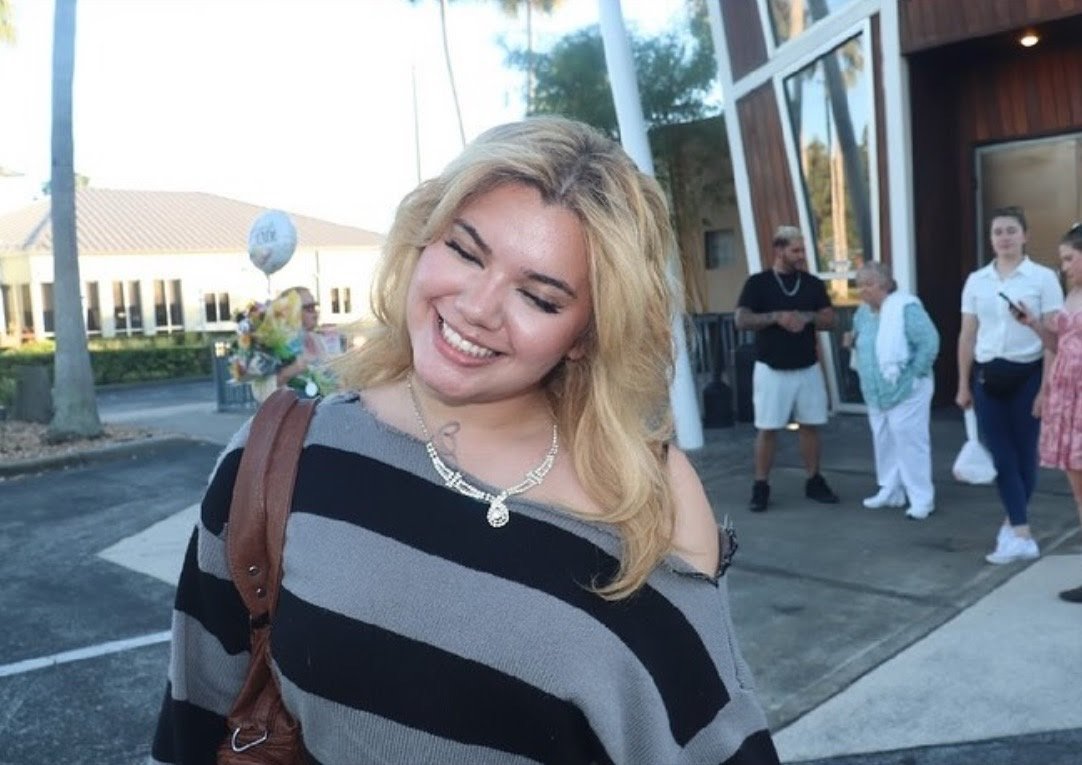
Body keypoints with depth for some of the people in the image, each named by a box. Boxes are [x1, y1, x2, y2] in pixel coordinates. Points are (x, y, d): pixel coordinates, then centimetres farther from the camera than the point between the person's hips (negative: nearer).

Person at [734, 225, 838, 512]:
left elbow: (830, 320, 4)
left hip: (808, 368, 3)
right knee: (767, 429, 0)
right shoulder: (758, 283, -4)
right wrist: (776, 317, -23)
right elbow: (741, 320, -11)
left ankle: (814, 482, 21)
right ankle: (760, 487, 9)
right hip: (771, 369, -3)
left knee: (810, 425, 9)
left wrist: (807, 317, -16)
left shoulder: (813, 284, 6)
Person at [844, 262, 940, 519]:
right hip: (875, 393, 8)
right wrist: (853, 341, 2)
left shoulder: (905, 308, -16)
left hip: (905, 391, -8)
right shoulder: (862, 313, 9)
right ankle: (891, 492, 28)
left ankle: (922, 498, 5)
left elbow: (930, 342, -21)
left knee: (909, 442, -5)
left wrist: (915, 373, -18)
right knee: (883, 442, 15)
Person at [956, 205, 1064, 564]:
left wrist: (1046, 388, -9)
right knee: (1001, 454, 0)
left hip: (1027, 374, -2)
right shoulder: (976, 281, 7)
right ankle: (1022, 535, 7)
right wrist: (963, 385, 10)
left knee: (1024, 452, 5)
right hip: (987, 376, 3)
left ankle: (1013, 525, 18)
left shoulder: (1043, 277, -3)